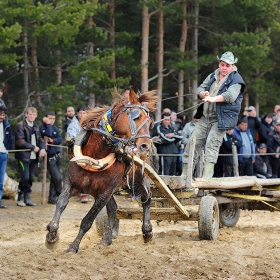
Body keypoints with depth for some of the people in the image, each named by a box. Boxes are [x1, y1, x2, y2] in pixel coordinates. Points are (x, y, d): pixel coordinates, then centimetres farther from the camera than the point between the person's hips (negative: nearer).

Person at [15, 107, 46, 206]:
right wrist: (33, 147, -12)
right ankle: (20, 198, 1)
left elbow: (40, 139, 13)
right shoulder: (20, 126, -6)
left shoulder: (35, 126, 17)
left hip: (33, 157, 6)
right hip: (23, 156, -6)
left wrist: (43, 148, -8)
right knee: (25, 177, -11)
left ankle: (27, 198, 12)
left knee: (30, 178, 7)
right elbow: (20, 141, -13)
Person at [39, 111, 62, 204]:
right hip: (49, 157, -7)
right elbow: (49, 134, -25)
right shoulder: (42, 127, -7)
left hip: (57, 155, 7)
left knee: (54, 178, 10)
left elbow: (60, 139, 3)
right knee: (57, 178, -11)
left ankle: (52, 198, 16)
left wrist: (52, 140, -14)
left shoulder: (55, 128, 13)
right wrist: (48, 124, -14)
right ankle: (59, 196, 5)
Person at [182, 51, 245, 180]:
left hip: (221, 119, -7)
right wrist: (203, 94, -13)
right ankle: (185, 174, 13)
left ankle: (207, 176, -26)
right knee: (193, 142, 5)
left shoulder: (236, 80, -5)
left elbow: (230, 96, -21)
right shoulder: (212, 76, 16)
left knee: (212, 143, -21)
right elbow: (200, 88, 12)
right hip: (205, 117, 7)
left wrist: (213, 98, -33)